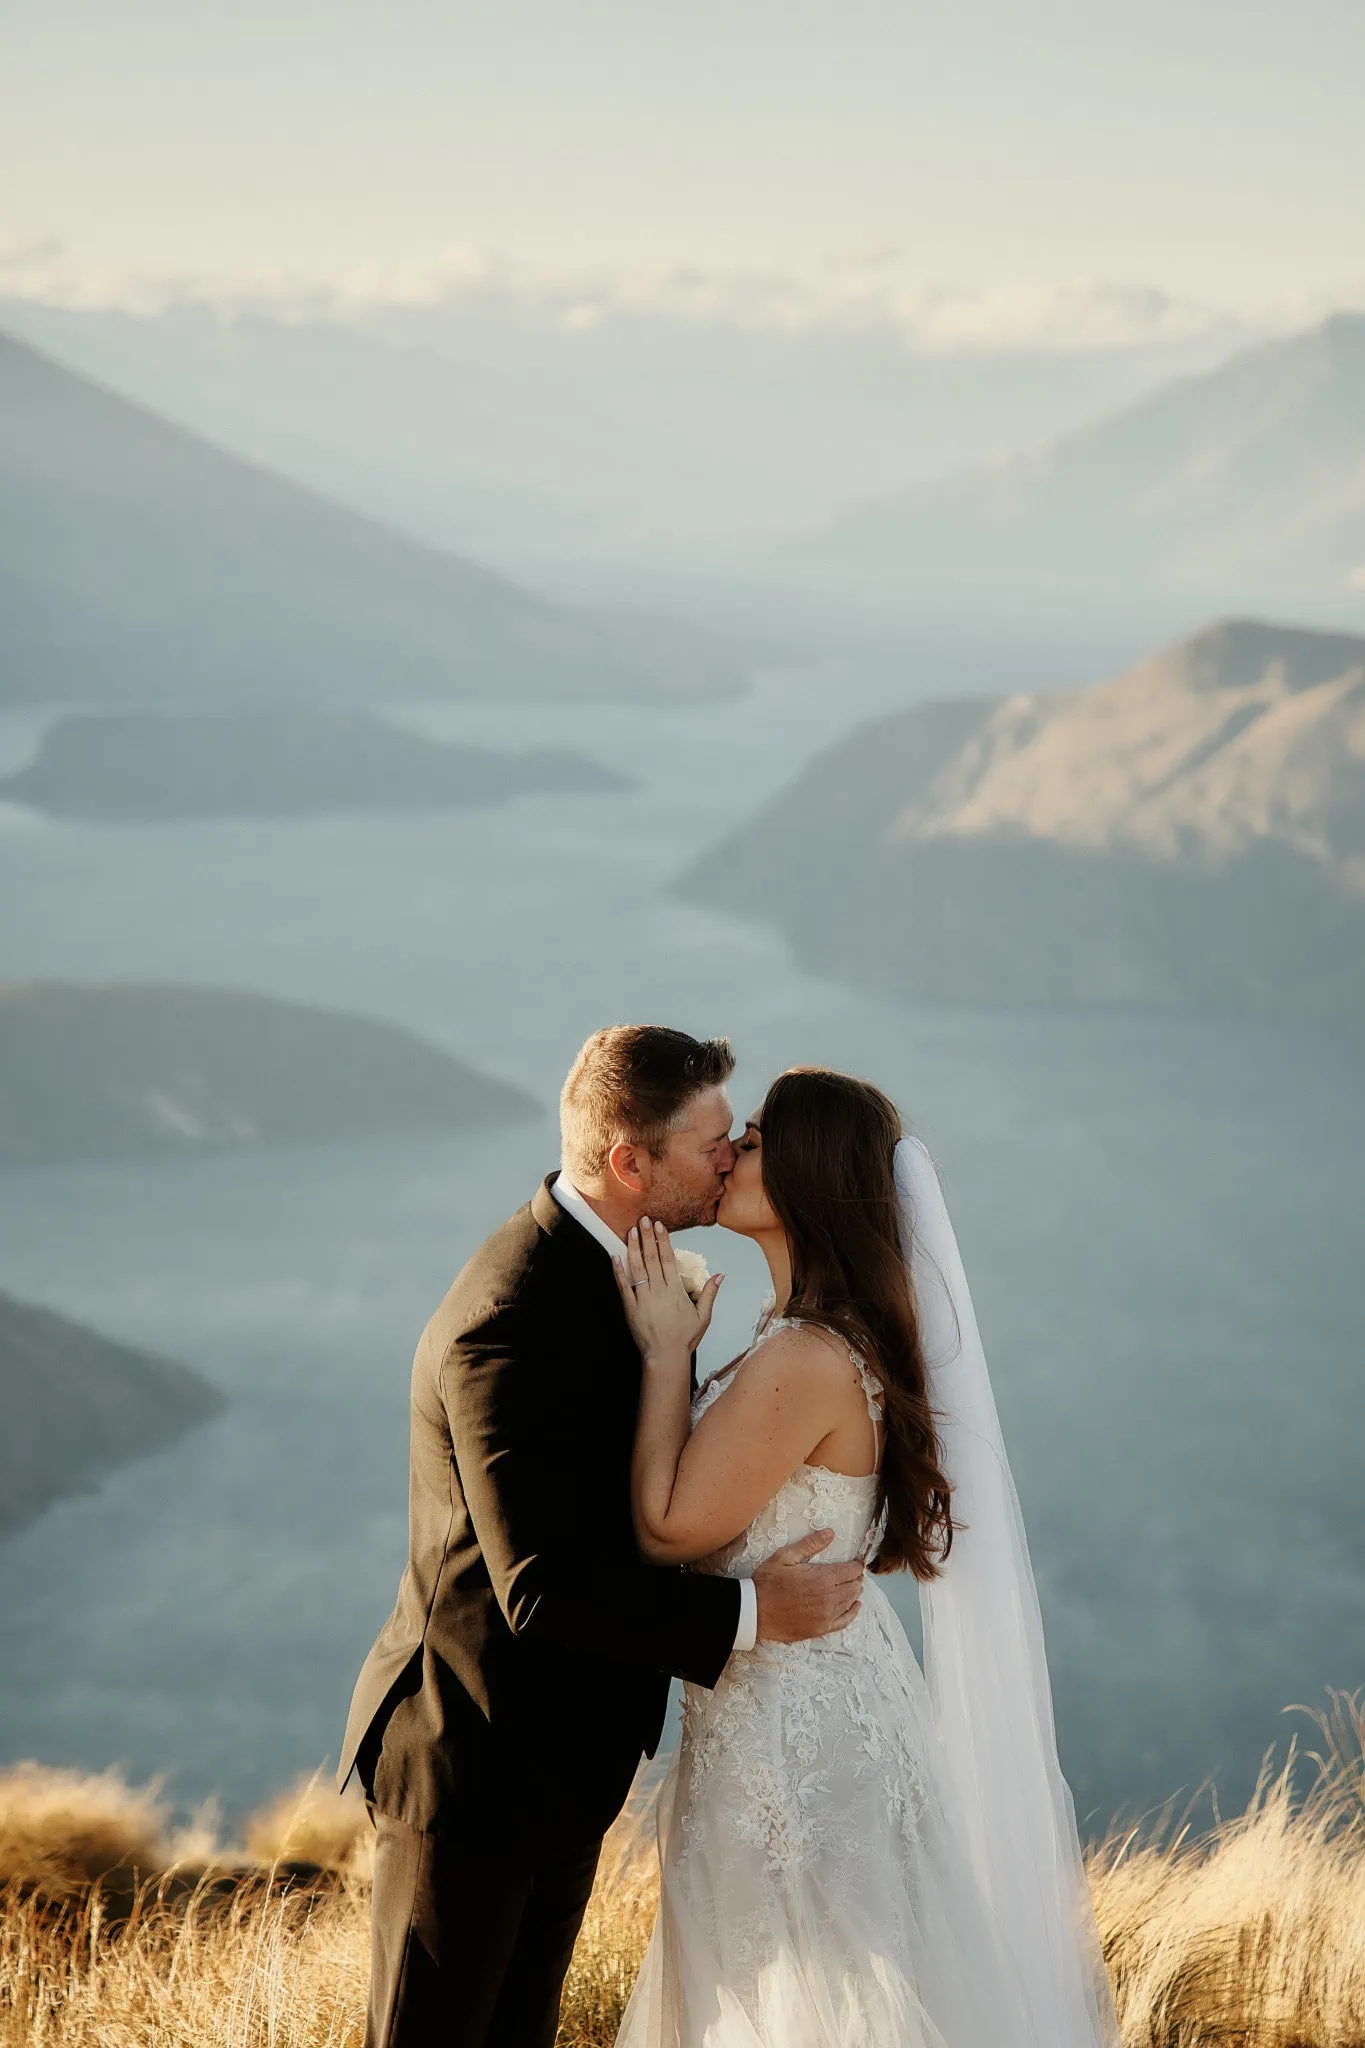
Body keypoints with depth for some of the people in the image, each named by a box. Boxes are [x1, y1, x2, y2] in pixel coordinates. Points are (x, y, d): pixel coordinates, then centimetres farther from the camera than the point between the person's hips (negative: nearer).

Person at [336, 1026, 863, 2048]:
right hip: (478, 1762, -9)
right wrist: (749, 1611, -25)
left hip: (569, 1752, 9)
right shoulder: (512, 1327, -29)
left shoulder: (602, 1266, 2)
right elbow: (544, 1589, -30)